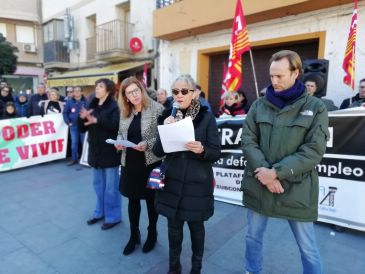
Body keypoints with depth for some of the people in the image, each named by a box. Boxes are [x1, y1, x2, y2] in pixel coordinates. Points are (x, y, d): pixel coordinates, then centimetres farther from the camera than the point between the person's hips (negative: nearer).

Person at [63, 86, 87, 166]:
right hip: (73, 126, 2)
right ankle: (74, 159, 19)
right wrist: (68, 122, -3)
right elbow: (65, 113, 8)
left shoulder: (86, 101, -3)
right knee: (74, 143, 9)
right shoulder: (69, 102, 4)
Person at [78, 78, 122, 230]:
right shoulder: (92, 106, 10)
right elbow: (82, 128, 7)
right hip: (95, 151, 7)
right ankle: (100, 211, 36)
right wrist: (82, 117, -13)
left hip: (110, 151, -7)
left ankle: (113, 216, 20)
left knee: (111, 186, 4)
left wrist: (97, 120, -34)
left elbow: (116, 125, -26)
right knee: (98, 184, 19)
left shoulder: (114, 106, -10)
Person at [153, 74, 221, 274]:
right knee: (174, 226, 14)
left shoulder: (206, 117, -6)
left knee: (196, 226, 12)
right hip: (172, 182, 3)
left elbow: (216, 153, -7)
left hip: (197, 184, -2)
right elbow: (158, 151, 0)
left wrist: (202, 150, -29)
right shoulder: (167, 116, 3)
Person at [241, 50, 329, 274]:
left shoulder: (315, 107, -4)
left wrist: (276, 172, -18)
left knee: (307, 246, 13)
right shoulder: (259, 105, 3)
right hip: (258, 185, 3)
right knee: (253, 236, 19)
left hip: (296, 189, -2)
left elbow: (314, 151, -11)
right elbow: (248, 140, -2)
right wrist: (263, 171, -16)